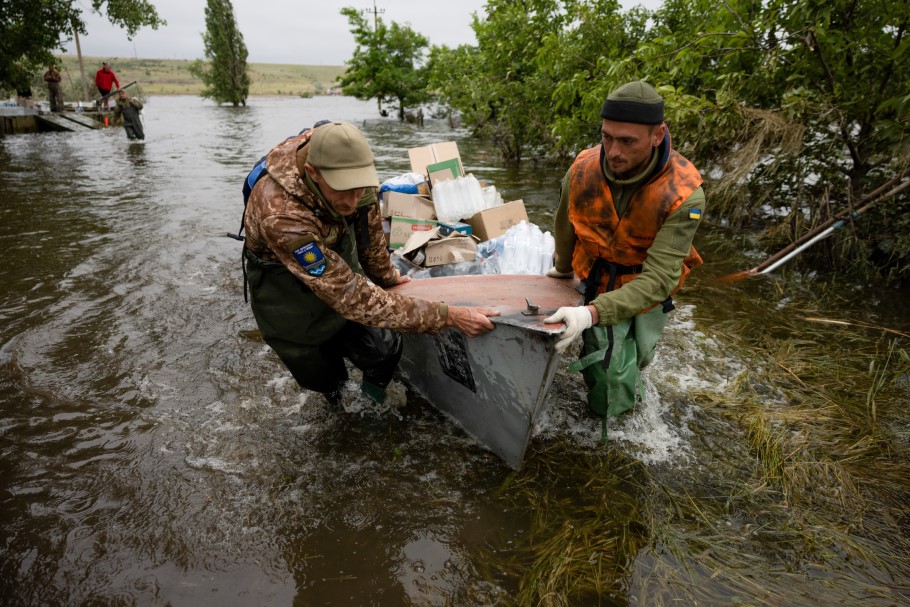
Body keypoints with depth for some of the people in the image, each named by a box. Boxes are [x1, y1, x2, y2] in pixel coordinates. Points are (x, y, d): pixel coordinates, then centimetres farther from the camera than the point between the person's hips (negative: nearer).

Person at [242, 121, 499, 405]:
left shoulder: (351, 169, -26)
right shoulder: (281, 216, -43)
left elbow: (369, 221, -3)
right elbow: (353, 296, -42)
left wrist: (384, 274, 11)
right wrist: (448, 316, -43)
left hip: (340, 259, 4)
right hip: (286, 286, -4)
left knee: (383, 350, -3)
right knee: (320, 375, 9)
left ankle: (376, 390, 31)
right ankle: (336, 393, 45)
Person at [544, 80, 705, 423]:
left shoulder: (684, 195, -29)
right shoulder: (583, 169, -20)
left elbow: (658, 278, -34)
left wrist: (592, 313, -48)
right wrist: (563, 268, 21)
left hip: (647, 291, -2)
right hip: (596, 283, 2)